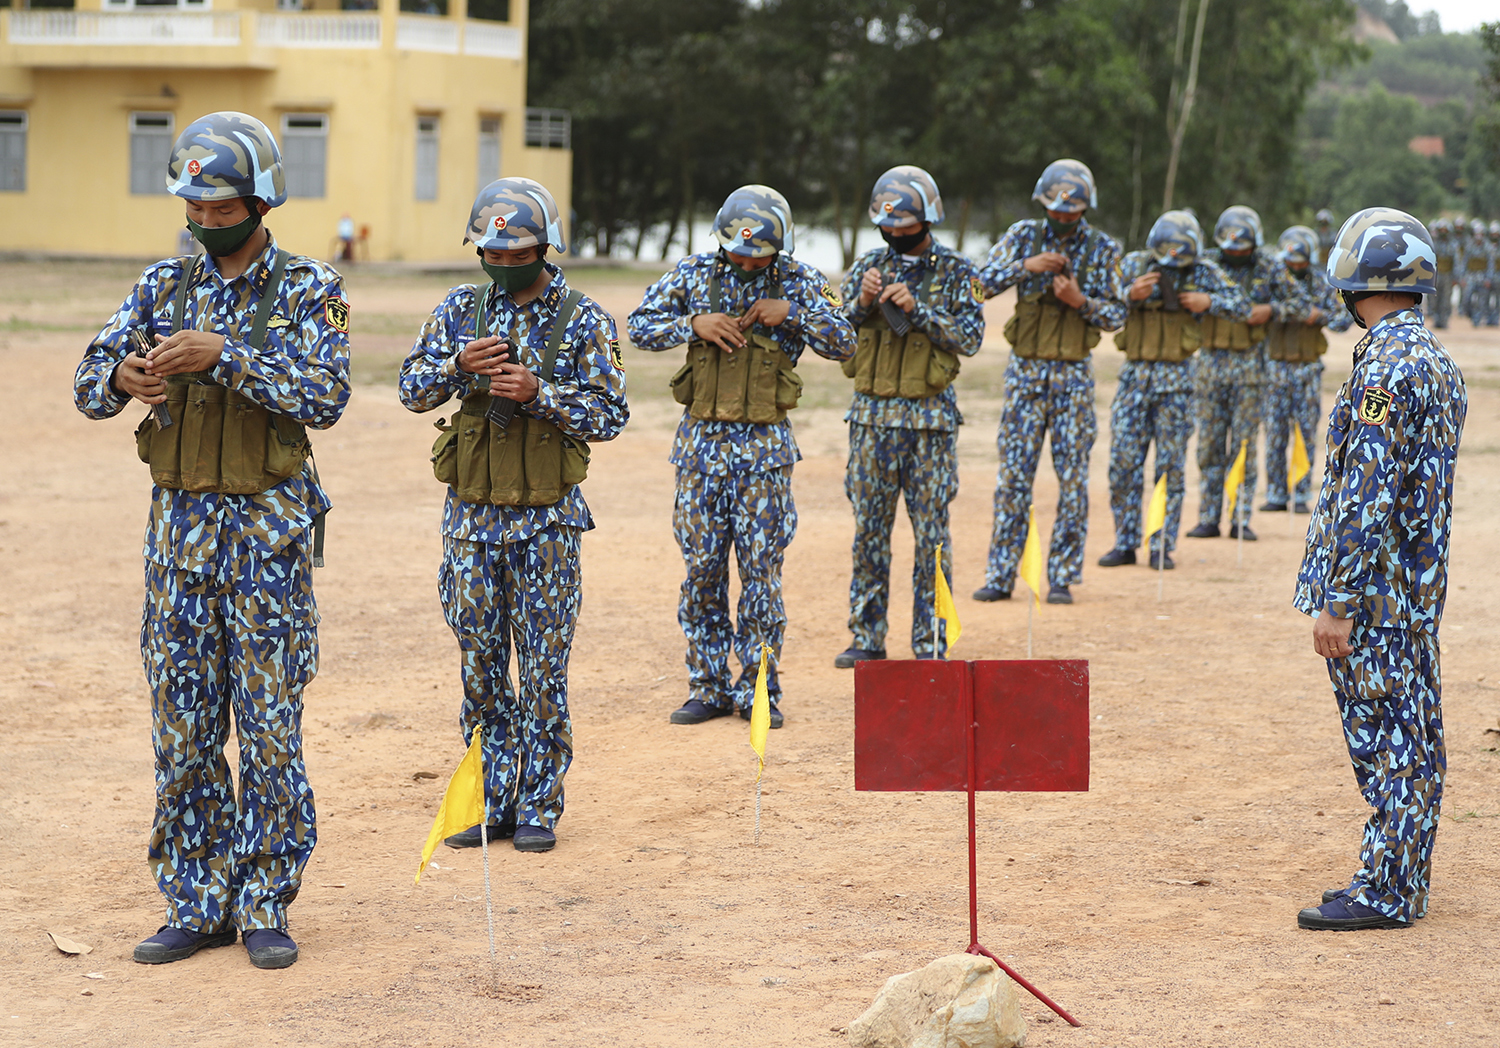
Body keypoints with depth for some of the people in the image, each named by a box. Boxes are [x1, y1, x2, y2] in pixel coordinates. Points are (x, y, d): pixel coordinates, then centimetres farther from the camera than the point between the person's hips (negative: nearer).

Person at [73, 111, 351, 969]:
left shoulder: (310, 290, -3)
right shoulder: (165, 285, 8)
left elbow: (326, 397, -17)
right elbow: (89, 387, 5)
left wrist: (224, 356, -24)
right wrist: (125, 376, -18)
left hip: (268, 529, -4)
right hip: (179, 522, 4)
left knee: (270, 723, 0)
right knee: (183, 725, 6)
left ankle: (265, 905, 9)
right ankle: (197, 905, 15)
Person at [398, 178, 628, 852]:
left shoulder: (582, 320, -3)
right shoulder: (460, 310, 5)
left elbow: (609, 415, -7)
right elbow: (412, 390, 2)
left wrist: (538, 393, -20)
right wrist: (457, 365, -17)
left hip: (545, 521, -3)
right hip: (471, 517, 3)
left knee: (543, 669, 1)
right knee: (480, 665, 8)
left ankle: (538, 808, 10)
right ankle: (491, 803, 17)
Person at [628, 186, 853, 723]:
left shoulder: (799, 281, 1)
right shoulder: (694, 274, 2)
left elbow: (844, 343, -2)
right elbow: (639, 325, 3)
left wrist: (791, 311, -14)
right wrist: (693, 323, -13)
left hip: (765, 444, -1)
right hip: (702, 438, 1)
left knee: (762, 569, 0)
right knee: (702, 567, 4)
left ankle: (758, 689, 9)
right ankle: (709, 687, 13)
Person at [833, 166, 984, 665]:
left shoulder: (956, 272, 0)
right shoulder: (868, 266, 7)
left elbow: (969, 338, -10)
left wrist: (916, 309, -19)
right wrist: (861, 303, -14)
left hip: (930, 417, -3)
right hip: (872, 415, 3)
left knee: (931, 532, 0)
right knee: (869, 530, 6)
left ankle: (931, 643, 6)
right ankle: (867, 638, 13)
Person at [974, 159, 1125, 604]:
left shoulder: (1102, 248, 1)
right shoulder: (1024, 235, 3)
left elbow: (1117, 315, 1)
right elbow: (980, 283, -6)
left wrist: (1081, 302, -16)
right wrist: (1026, 266, -18)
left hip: (1074, 376, 0)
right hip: (1025, 370, 1)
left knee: (1073, 477, 0)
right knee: (1013, 474, 1)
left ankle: (1062, 577, 7)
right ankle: (1000, 575, 6)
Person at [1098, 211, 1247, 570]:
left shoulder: (1202, 272, 0)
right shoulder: (1133, 265, 1)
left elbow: (1242, 306, 5)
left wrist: (1209, 302, -12)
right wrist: (1131, 294, -22)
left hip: (1175, 380, -1)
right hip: (1134, 375, 1)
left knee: (1171, 466, 1)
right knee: (1123, 463, 0)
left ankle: (1163, 547, 7)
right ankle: (1125, 544, 9)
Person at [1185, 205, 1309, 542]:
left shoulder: (1270, 269, 0)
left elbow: (1302, 305, 3)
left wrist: (1271, 309, -14)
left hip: (1249, 363, -2)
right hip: (1211, 360, 2)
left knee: (1244, 443, 0)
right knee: (1210, 442, 4)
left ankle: (1241, 519, 4)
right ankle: (1208, 518, 9)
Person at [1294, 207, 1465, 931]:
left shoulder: (1383, 369, -19)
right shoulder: (1438, 361, 12)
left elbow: (1366, 498, -23)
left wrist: (1336, 603, -20)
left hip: (1375, 594, -9)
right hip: (1421, 592, 9)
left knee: (1383, 740, -4)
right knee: (1413, 738, 13)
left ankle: (1385, 892, 0)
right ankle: (1405, 881, 20)